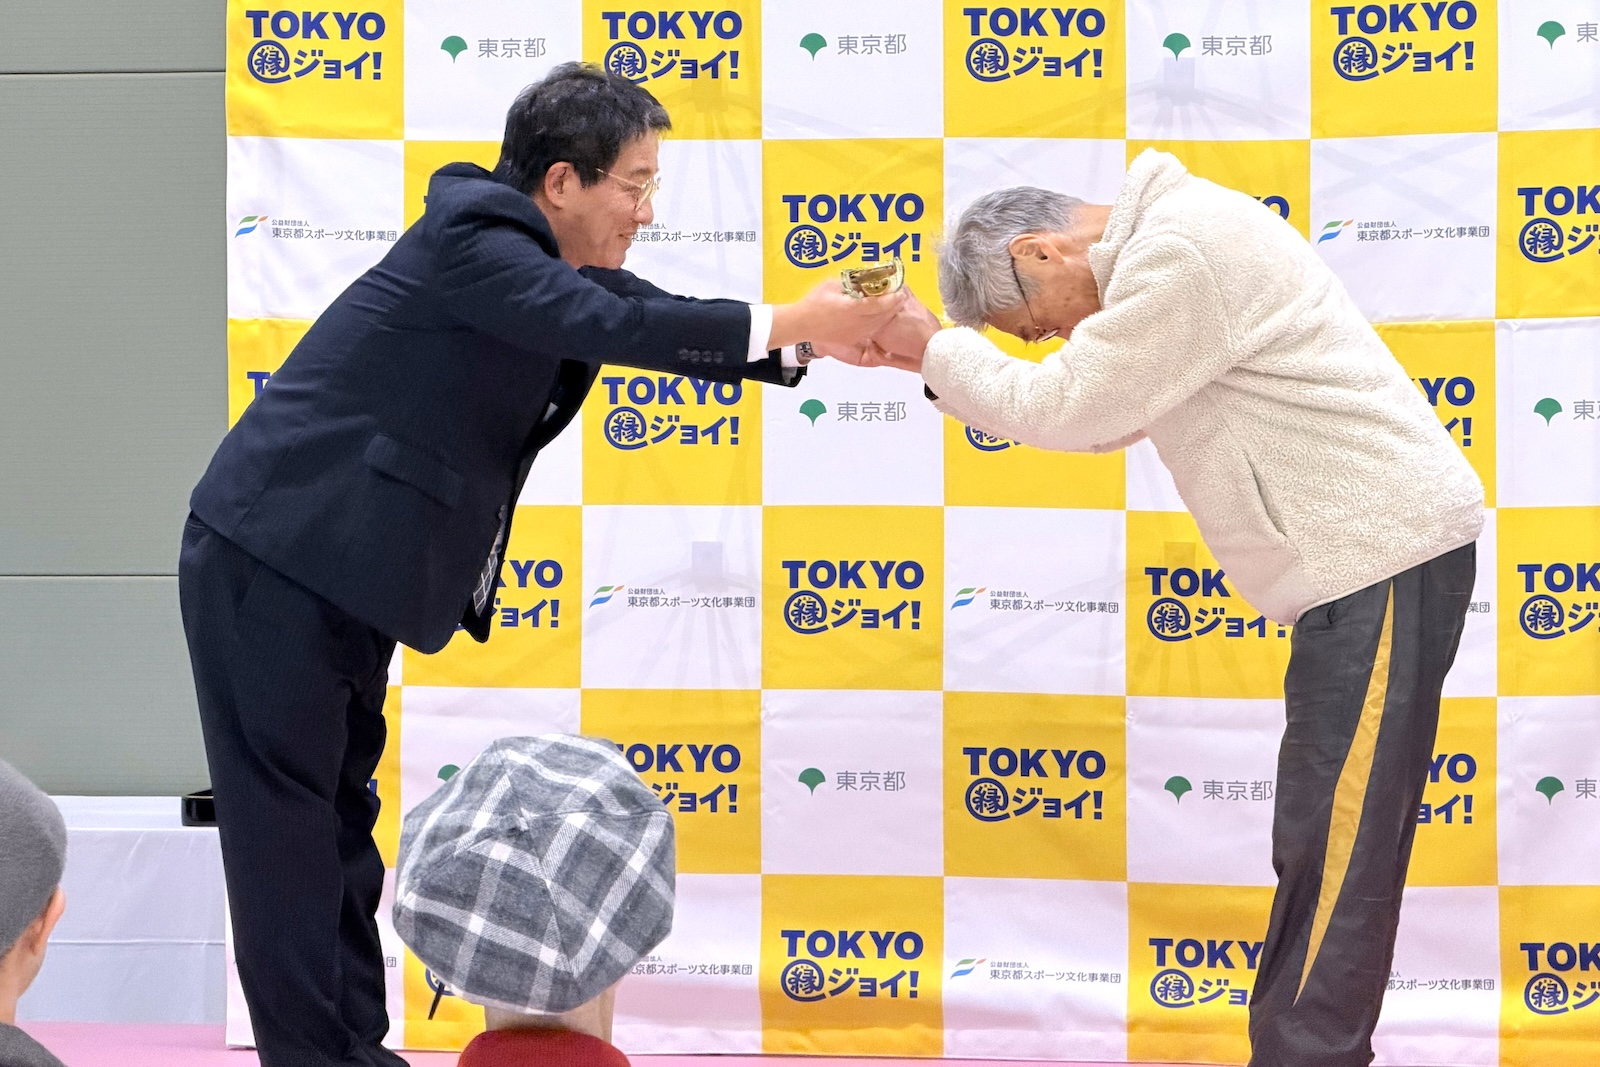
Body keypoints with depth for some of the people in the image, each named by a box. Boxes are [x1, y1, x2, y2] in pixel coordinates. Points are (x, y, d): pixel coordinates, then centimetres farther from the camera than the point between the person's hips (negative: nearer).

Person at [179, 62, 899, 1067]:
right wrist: (785, 325, -28)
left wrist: (832, 335, -3)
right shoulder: (470, 237, -19)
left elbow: (675, 323, 8)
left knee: (342, 818, 13)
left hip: (340, 573, 10)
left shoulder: (554, 258, 9)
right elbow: (610, 326, -31)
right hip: (273, 560, -10)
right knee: (289, 824, -4)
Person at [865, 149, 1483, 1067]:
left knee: (1333, 843, -8)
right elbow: (1096, 415, 19)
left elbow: (1066, 406, -14)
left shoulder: (1180, 253, -17)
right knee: (1324, 839, 13)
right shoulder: (1164, 248, 17)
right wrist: (940, 366, 9)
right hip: (1372, 550, 11)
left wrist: (937, 348, -1)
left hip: (1386, 552, -11)